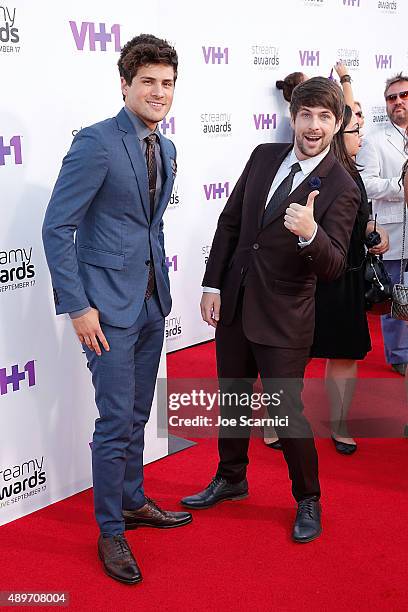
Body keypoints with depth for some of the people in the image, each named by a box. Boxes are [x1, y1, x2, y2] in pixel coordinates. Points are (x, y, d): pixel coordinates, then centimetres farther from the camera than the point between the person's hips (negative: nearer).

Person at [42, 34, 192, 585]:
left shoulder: (166, 149, 10)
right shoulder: (96, 142, -14)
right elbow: (56, 228, -15)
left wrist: (162, 287, 15)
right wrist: (78, 307, -18)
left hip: (151, 300, 7)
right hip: (109, 304, -7)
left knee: (137, 415, 18)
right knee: (116, 421, -2)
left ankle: (133, 502, 35)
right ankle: (110, 532, 15)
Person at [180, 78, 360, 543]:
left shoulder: (340, 189, -13)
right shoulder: (264, 156, 2)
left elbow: (332, 268, -19)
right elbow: (230, 222, 7)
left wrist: (309, 233, -39)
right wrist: (213, 285, 2)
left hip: (284, 317, -5)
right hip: (233, 303, 5)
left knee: (287, 412, 2)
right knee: (232, 399, 19)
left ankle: (308, 500, 26)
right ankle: (230, 479, 42)